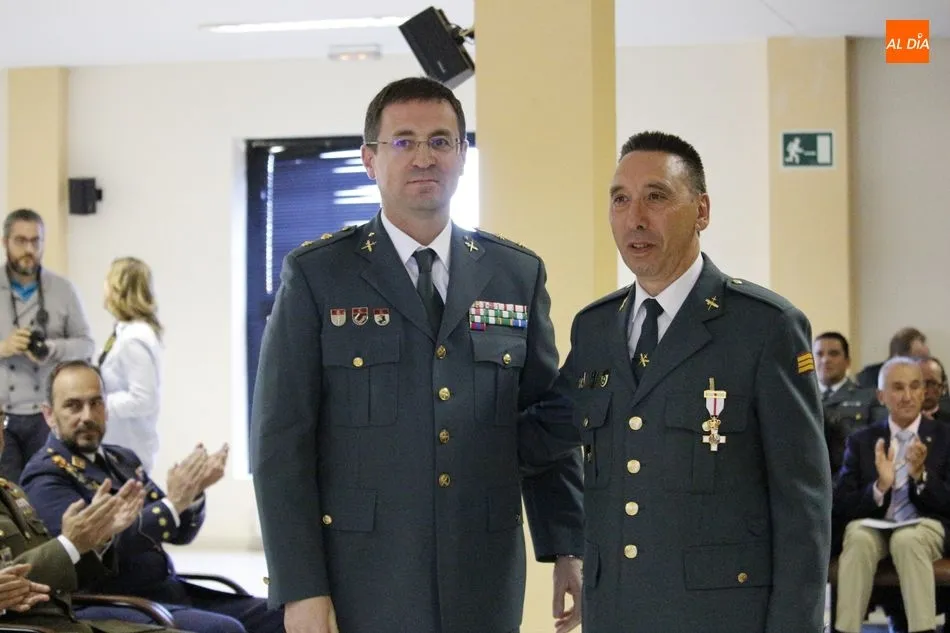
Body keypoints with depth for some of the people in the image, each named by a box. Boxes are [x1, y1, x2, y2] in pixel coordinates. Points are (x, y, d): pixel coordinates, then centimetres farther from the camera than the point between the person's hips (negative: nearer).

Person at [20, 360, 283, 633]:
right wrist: (172, 502, -20)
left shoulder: (122, 459, 18)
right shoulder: (45, 476, -5)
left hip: (169, 590, 8)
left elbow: (179, 533, 15)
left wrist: (193, 491, -5)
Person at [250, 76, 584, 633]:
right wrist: (301, 588, -9)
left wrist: (569, 550, 3)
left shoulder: (518, 274, 8)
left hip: (486, 583, 3)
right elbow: (281, 441, -4)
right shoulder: (316, 276, -1)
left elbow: (546, 426, 11)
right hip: (363, 583, -2)